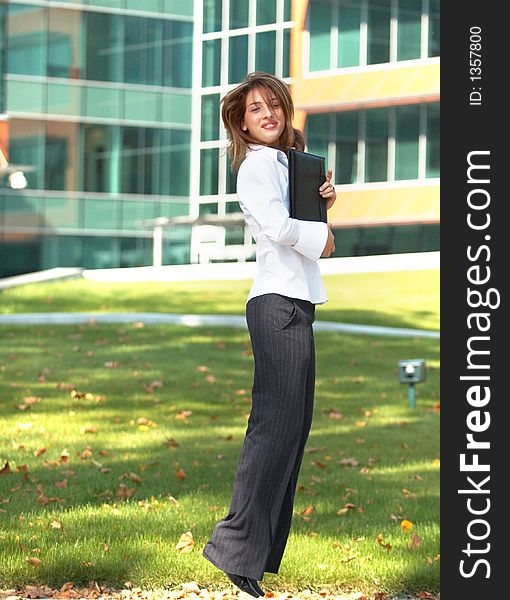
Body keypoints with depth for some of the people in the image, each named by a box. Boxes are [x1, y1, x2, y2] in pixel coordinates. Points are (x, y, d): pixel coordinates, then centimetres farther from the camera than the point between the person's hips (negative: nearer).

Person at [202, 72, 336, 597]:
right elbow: (278, 227, -22)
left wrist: (322, 203, 7)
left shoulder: (286, 162, 21)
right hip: (279, 302, -10)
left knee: (292, 423, 12)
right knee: (276, 424, -13)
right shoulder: (258, 164, -8)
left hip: (295, 301, 10)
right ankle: (239, 551, -14)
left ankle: (260, 543, 17)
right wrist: (321, 236, -5)